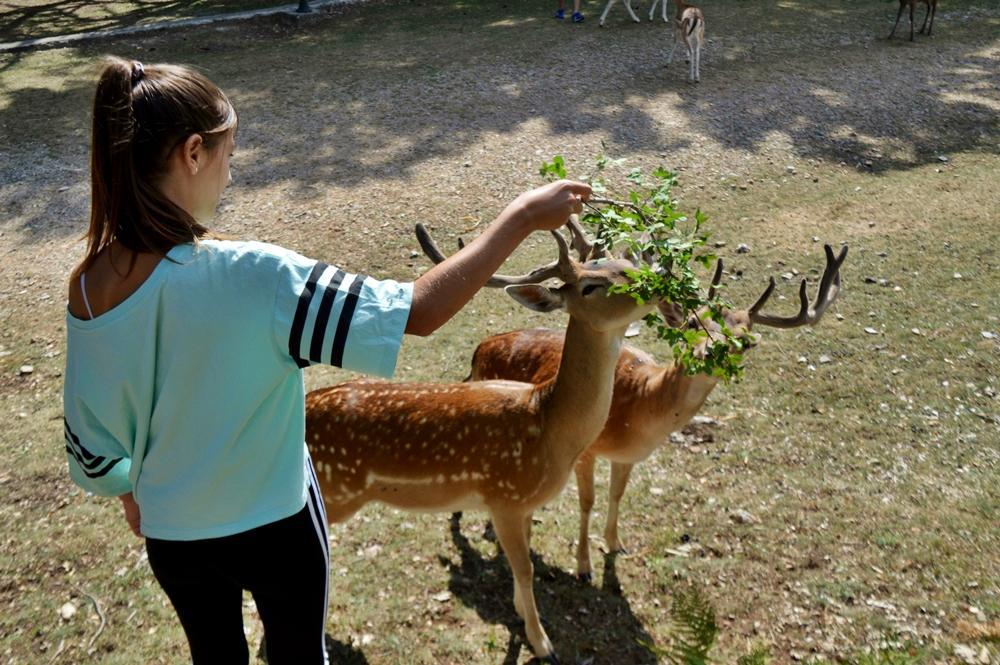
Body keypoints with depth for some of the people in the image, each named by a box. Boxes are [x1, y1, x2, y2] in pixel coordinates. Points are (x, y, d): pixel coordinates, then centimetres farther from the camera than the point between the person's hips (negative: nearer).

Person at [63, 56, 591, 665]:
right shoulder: (245, 278, -33)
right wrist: (520, 219, -24)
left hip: (169, 535, 5)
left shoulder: (88, 289, -14)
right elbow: (418, 312, -33)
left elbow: (89, 433, -1)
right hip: (272, 527, -5)